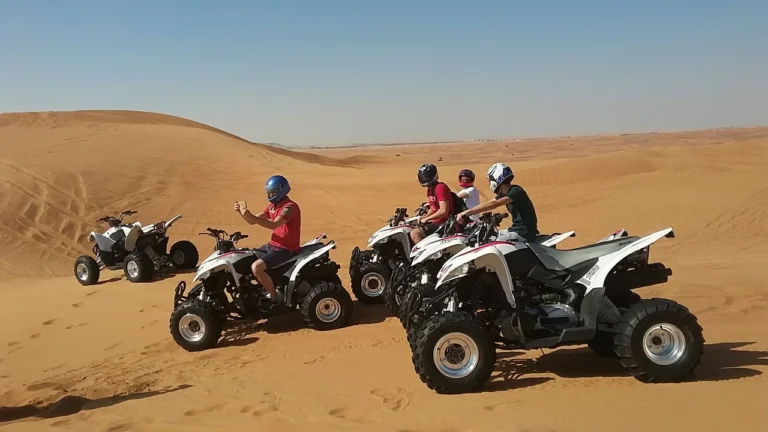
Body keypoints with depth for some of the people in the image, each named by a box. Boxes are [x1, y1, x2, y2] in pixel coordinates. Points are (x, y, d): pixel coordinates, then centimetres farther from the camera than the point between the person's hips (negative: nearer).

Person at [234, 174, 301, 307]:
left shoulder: (290, 207, -19)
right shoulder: (272, 206, 10)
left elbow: (274, 225, -33)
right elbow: (252, 221, 9)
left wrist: (250, 215, -39)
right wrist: (242, 212, -11)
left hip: (286, 249, -10)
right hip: (273, 245, 10)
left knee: (256, 267, -26)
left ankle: (276, 298, -10)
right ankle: (264, 289, 23)